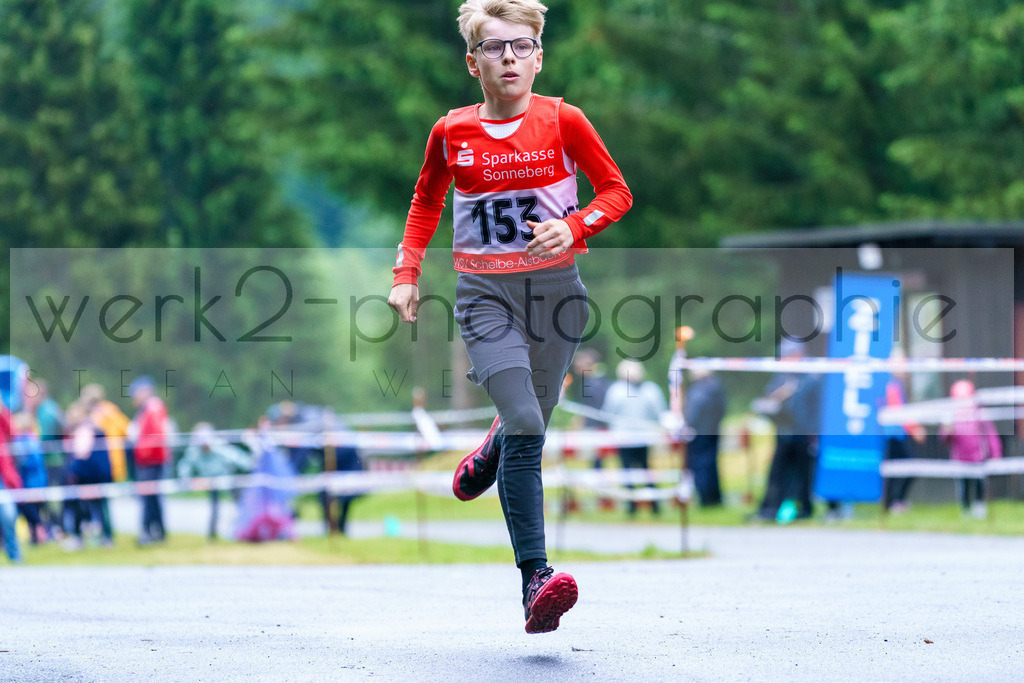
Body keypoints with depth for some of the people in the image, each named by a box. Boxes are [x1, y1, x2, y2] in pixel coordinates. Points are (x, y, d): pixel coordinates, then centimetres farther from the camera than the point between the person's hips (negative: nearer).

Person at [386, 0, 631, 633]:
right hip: (486, 296, -1)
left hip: (555, 288, 1)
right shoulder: (452, 133, 1)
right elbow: (426, 204, 18)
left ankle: (490, 455, 52)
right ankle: (536, 578, -22)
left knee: (530, 422, 12)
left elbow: (617, 191, 3)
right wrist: (407, 275, 9)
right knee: (525, 426, -18)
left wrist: (575, 227, -15)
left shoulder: (562, 121, -4)